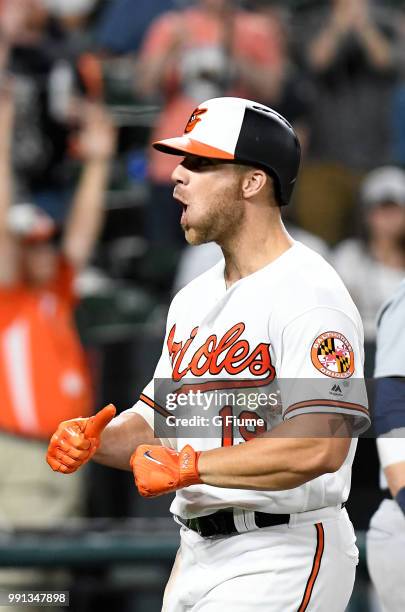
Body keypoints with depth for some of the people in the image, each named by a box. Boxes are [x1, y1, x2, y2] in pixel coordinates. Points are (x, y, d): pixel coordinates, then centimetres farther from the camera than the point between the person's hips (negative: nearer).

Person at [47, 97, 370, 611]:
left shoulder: (307, 293, -14)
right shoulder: (193, 298, 16)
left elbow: (321, 447, -26)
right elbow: (157, 419, 22)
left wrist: (190, 466, -21)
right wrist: (94, 439, 0)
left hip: (281, 562, -9)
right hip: (197, 556, 9)